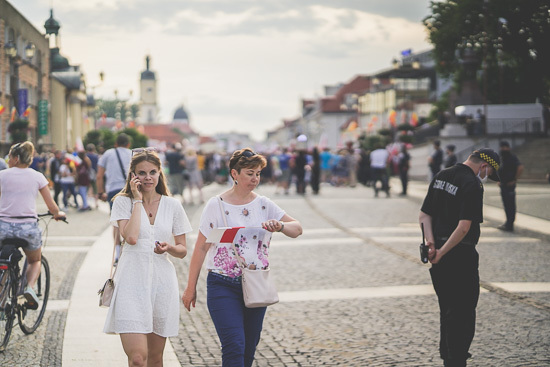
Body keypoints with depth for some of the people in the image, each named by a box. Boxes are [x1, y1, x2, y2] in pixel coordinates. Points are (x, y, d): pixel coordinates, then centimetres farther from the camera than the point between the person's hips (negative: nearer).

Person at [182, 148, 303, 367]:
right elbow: (201, 248, -2)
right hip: (223, 285, -4)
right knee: (234, 346, -15)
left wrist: (280, 226, -16)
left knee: (249, 348, 11)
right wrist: (191, 287, 0)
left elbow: (297, 229, 7)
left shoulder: (264, 205, 5)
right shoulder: (216, 205, -5)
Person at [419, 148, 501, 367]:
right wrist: (442, 252, -18)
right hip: (461, 256, -8)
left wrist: (431, 241, -4)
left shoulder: (441, 176, 10)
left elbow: (424, 215, 8)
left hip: (440, 255, 9)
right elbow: (464, 227, -25)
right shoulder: (472, 185, -17)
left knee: (447, 309, 20)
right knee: (463, 312, 0)